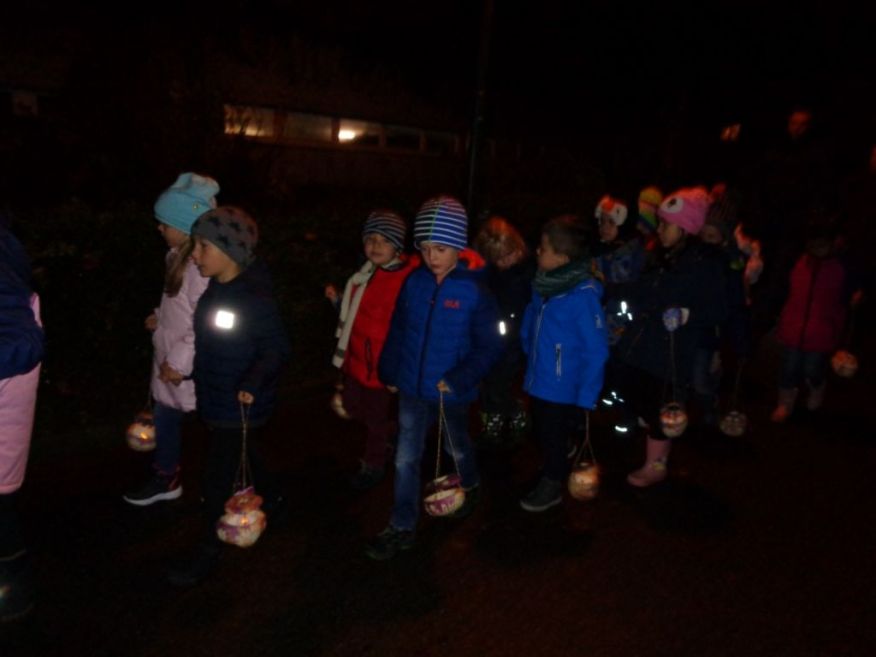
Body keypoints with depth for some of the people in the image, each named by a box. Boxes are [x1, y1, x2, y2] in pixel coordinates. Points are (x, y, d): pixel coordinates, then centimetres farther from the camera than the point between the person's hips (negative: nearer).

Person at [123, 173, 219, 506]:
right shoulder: (181, 256, 3)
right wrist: (160, 318, 8)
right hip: (171, 358, 10)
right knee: (165, 415, 23)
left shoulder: (202, 267, -28)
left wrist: (179, 361, -24)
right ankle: (165, 478, 43)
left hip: (189, 366, -10)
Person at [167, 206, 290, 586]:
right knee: (244, 458, 26)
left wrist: (252, 383, -34)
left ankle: (209, 550, 21)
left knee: (220, 478, 3)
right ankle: (271, 500, 50)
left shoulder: (255, 298, -25)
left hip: (241, 406, -8)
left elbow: (276, 348, -23)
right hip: (214, 399, 9)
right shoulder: (215, 288, 1)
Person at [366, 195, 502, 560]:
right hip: (412, 387, 3)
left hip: (451, 391, -3)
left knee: (457, 448, 23)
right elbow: (397, 331, 5)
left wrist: (458, 380, -21)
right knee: (406, 458, 8)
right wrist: (390, 371, 6)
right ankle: (402, 528, 23)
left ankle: (471, 488, 54)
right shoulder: (414, 282, -6)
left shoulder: (474, 292, -18)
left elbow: (488, 347, -15)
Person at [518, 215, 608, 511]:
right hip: (538, 380, 6)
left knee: (555, 438, 14)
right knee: (542, 432, 23)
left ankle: (552, 484, 38)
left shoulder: (583, 295, -24)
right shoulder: (544, 284, -6)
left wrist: (586, 396, -18)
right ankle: (554, 473, 48)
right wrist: (530, 353, 11)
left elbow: (596, 350, -21)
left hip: (564, 387, -6)